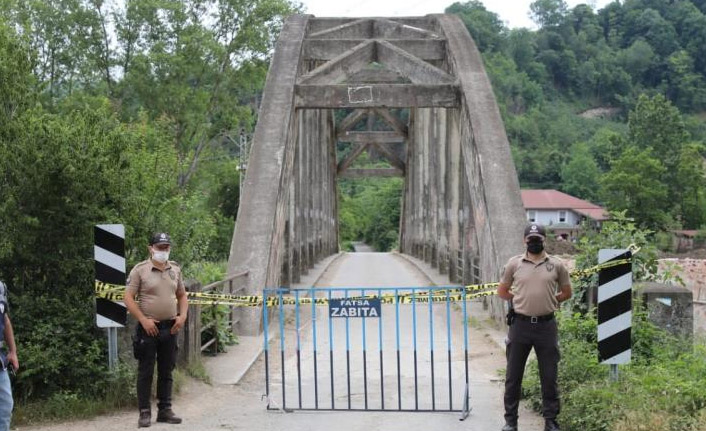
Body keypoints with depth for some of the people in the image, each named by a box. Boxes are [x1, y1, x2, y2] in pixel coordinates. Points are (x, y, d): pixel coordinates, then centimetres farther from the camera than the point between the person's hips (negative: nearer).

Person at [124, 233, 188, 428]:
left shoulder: (175, 269, 10)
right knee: (145, 371, 0)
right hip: (148, 328, -5)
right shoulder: (140, 270, -5)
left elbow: (182, 295, 19)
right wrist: (144, 320, -15)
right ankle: (145, 413, 5)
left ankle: (165, 410, 19)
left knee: (166, 371, 11)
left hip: (170, 327, 5)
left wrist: (182, 316, 2)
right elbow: (128, 298, -8)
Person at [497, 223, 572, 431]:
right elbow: (502, 291, 11)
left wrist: (547, 301, 5)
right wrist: (523, 299, 7)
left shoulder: (556, 265, 2)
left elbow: (566, 293, 12)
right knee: (513, 375, 7)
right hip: (520, 325, 0)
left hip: (546, 326, 0)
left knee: (549, 376, 7)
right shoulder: (514, 264, 1)